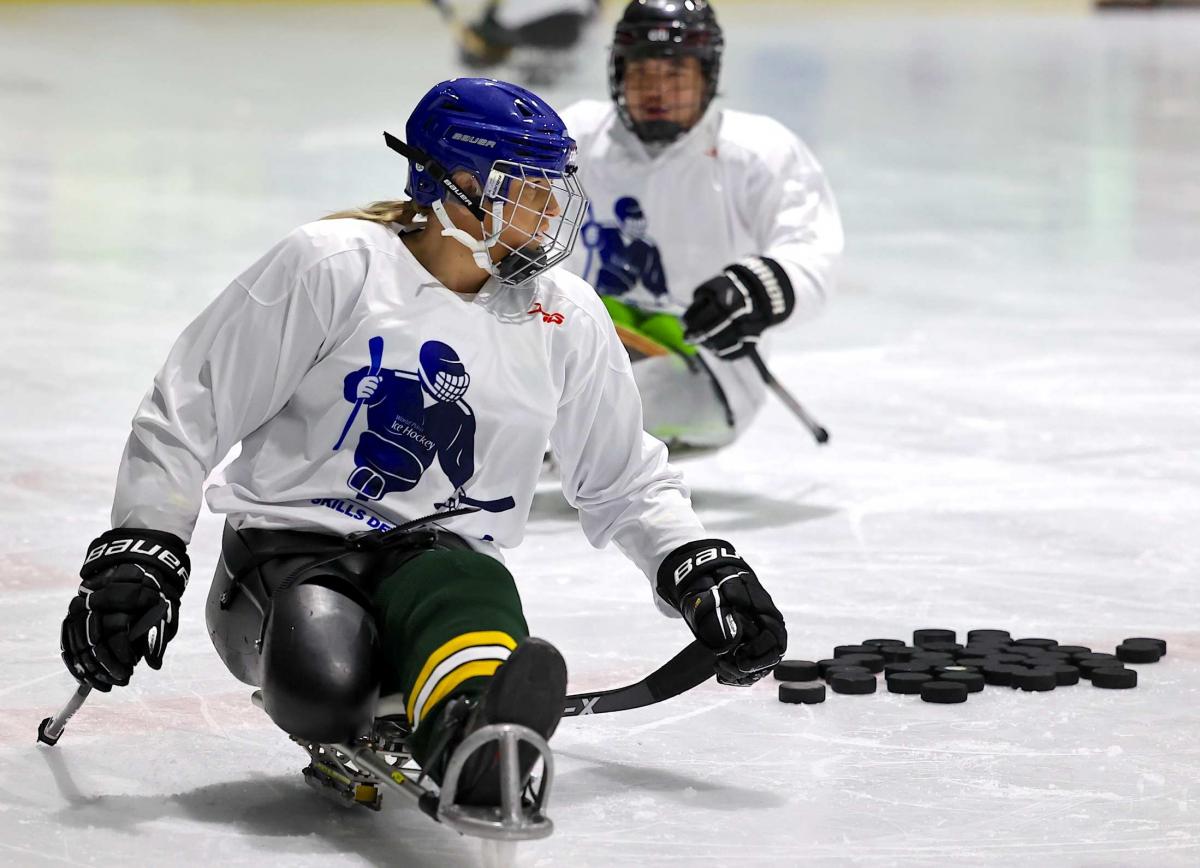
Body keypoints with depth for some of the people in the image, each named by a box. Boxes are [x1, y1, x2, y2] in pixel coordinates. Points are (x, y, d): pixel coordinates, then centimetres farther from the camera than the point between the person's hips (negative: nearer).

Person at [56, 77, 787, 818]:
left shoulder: (565, 317, 9)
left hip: (442, 559, 3)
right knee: (323, 681, -40)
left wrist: (704, 572, 4)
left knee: (469, 590, -38)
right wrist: (136, 554, -9)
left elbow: (627, 481, 20)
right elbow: (190, 407, -2)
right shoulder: (331, 265, -6)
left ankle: (472, 743, -65)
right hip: (288, 555, -2)